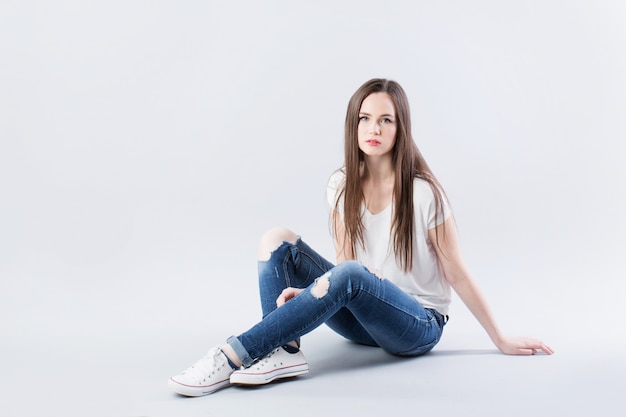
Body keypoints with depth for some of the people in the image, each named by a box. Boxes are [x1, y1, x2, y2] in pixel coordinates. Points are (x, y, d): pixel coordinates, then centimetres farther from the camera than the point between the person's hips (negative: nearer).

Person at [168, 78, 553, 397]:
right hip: (362, 318, 5)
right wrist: (311, 292, -19)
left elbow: (457, 273, -8)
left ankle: (233, 356, -34)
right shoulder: (342, 186, 0)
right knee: (278, 242, -11)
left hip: (418, 324, -5)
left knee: (351, 277, -37)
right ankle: (284, 351, -30)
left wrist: (502, 340, -3)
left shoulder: (424, 193, -15)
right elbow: (345, 260, 1)